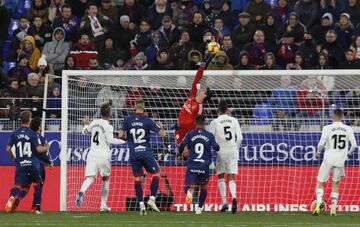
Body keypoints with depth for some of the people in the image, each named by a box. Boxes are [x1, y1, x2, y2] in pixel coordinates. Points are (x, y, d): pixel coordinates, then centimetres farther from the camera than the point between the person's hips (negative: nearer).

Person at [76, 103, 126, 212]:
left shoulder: (94, 122, 7)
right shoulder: (108, 127, -9)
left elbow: (85, 131, 24)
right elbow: (110, 140, -25)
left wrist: (86, 124, 45)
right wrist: (123, 141, -15)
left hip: (92, 154, 3)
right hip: (103, 156, -3)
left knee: (89, 178, -6)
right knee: (105, 178, 17)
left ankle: (82, 192, -40)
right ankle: (103, 205, 18)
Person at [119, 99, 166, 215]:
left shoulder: (128, 120, 0)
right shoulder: (147, 121, -6)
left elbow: (121, 135, 1)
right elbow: (162, 134, -7)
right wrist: (161, 127, 14)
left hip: (134, 154, 2)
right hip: (146, 152, -2)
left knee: (137, 179, 7)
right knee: (156, 174, 11)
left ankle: (141, 204, 0)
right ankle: (152, 198, -3)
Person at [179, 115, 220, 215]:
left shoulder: (190, 134, 1)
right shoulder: (209, 135, 1)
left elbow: (182, 146, -4)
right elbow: (216, 147, -3)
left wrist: (182, 154, 17)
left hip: (192, 165, -1)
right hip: (204, 167, 1)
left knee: (188, 186, -3)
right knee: (203, 187, 21)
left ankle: (189, 191, -39)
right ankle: (199, 208, 24)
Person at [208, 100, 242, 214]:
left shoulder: (215, 122, -4)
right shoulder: (234, 120, 3)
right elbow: (239, 138, 3)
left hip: (221, 151, -2)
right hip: (233, 151, 2)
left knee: (221, 177, 13)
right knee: (231, 178, 3)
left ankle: (224, 202, 5)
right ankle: (234, 197, -24)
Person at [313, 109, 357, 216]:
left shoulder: (327, 128, -8)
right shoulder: (348, 129, 0)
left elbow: (321, 144, -14)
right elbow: (354, 145, -2)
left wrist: (318, 152, 7)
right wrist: (349, 153, 19)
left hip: (328, 159, -2)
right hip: (340, 160, 2)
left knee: (320, 183, 9)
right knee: (336, 184, 18)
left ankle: (318, 205, -10)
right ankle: (333, 209, 13)